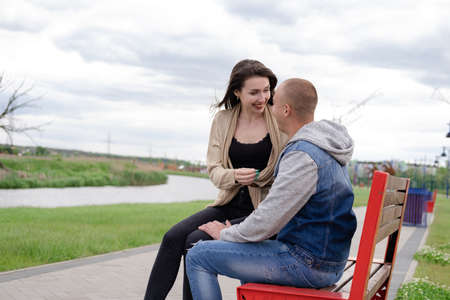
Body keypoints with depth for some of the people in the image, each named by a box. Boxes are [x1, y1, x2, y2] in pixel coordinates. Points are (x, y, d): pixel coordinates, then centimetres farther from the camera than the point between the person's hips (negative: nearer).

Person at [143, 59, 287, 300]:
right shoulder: (223, 120, 7)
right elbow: (213, 170, 4)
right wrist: (234, 176, -19)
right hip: (230, 204, 4)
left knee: (196, 242, -23)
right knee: (173, 237, -17)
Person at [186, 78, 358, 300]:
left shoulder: (303, 157, -23)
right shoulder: (324, 148, 10)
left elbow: (266, 223, -22)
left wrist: (225, 234, -3)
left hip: (308, 263, -10)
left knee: (198, 256, -6)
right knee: (247, 246, 35)